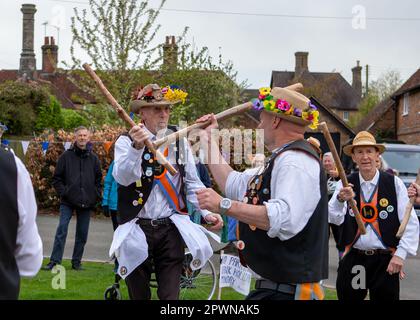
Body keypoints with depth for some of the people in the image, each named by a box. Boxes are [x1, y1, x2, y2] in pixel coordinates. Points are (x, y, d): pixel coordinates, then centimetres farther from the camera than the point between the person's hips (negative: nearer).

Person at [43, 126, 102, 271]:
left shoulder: (93, 158, 7)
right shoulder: (66, 156, 1)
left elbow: (99, 179, 15)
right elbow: (57, 178, 4)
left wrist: (96, 195, 3)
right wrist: (63, 192, -7)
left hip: (86, 203, 2)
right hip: (68, 201, -2)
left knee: (82, 233, 7)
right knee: (61, 230, -8)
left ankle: (77, 262, 18)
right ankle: (54, 261, -4)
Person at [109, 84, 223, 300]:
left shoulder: (179, 141, 6)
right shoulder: (126, 141, -3)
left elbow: (192, 183, 8)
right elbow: (123, 178, -20)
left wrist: (207, 212, -6)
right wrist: (137, 148, -36)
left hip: (170, 230, 1)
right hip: (137, 231, -1)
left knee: (170, 295, -1)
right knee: (139, 295, 11)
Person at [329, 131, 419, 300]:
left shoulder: (394, 183, -3)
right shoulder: (345, 185, 0)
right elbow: (335, 219, -10)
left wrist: (400, 254, -12)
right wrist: (340, 200, -30)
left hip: (386, 261, -1)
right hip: (352, 259, 1)